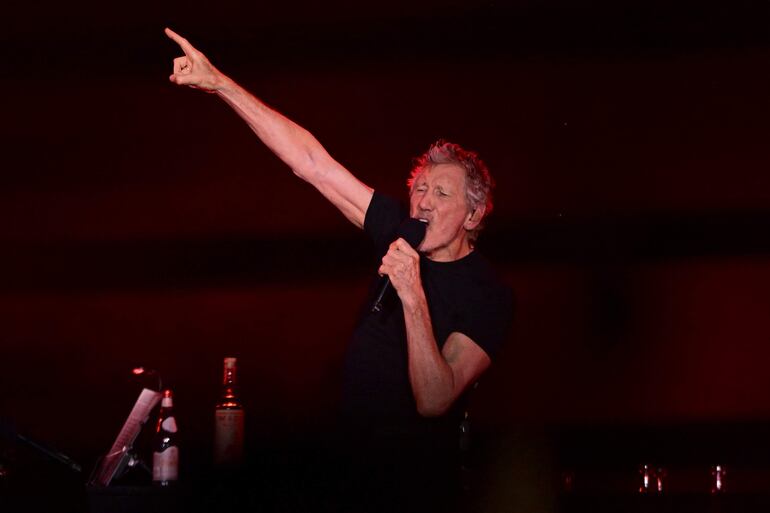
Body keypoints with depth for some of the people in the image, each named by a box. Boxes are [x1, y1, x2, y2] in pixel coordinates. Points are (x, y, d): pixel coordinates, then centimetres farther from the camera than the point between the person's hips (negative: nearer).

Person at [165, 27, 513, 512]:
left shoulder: (488, 295, -17)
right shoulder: (404, 235, -1)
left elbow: (433, 402, -26)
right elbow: (312, 162, -4)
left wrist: (413, 295, -34)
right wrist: (218, 82, -8)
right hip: (352, 450, 5)